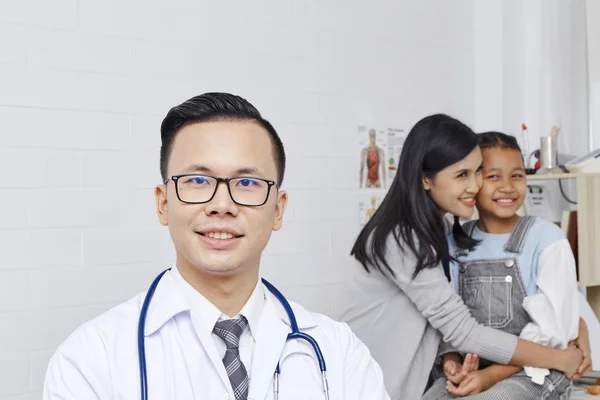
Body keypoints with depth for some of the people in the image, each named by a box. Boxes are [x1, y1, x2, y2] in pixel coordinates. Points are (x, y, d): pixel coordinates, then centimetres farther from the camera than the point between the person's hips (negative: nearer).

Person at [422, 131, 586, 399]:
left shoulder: (547, 239, -9)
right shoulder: (454, 242, 4)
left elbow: (552, 327, -11)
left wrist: (493, 375, -16)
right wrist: (451, 360, -11)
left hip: (534, 373, -4)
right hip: (470, 369, 4)